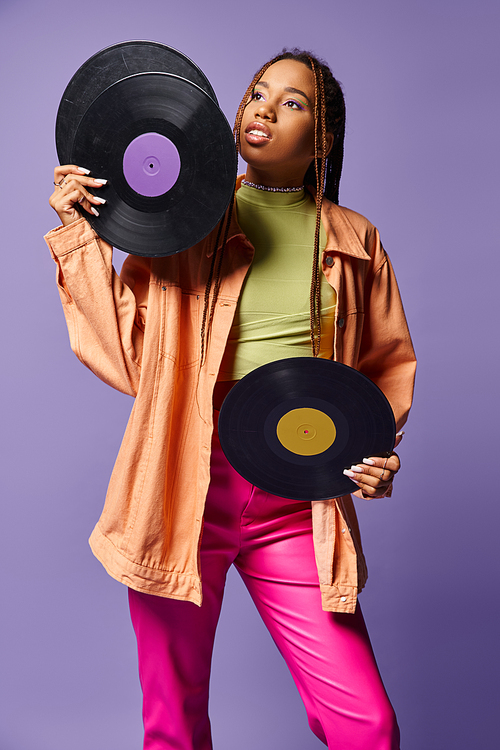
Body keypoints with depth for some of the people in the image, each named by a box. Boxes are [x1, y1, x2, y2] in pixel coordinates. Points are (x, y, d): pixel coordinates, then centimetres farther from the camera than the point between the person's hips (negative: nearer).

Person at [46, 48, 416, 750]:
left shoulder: (353, 241, 9)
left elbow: (387, 364, 18)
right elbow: (129, 356, -1)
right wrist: (82, 238, -6)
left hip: (296, 510, 1)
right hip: (182, 489, 0)